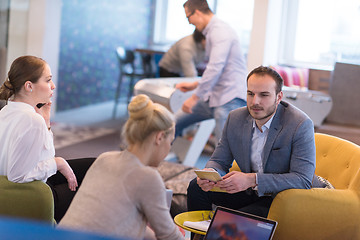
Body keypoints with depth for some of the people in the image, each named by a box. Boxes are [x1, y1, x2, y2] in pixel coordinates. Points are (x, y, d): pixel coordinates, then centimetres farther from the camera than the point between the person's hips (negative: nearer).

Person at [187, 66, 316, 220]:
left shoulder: (301, 125, -21)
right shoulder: (235, 118, -2)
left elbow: (303, 180, -26)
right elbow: (219, 161, 6)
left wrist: (252, 180, -36)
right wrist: (210, 173, -22)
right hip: (249, 192, 6)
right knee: (196, 188, -4)